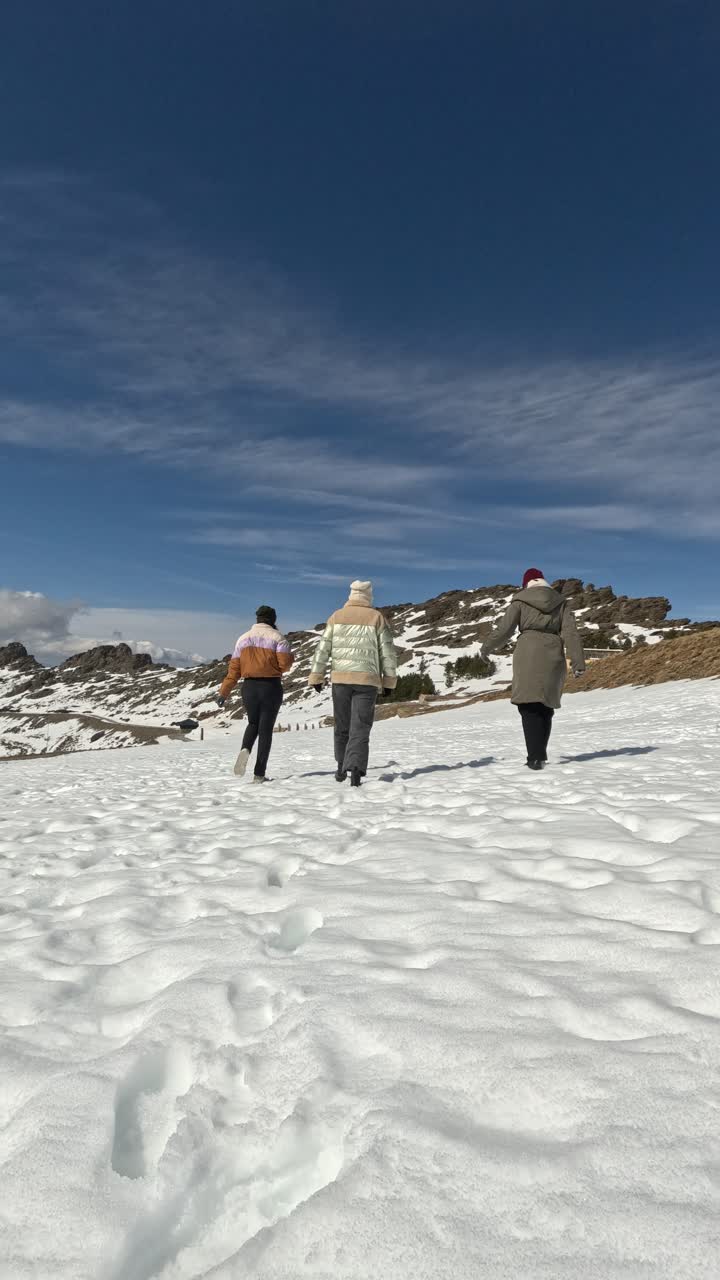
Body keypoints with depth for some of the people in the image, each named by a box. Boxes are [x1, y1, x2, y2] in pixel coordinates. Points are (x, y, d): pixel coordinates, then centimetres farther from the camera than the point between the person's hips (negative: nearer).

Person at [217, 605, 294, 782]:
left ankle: (245, 749, -9)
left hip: (249, 687, 3)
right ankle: (259, 774, 2)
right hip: (271, 687, -3)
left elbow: (234, 669, 4)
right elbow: (285, 663, -14)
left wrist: (223, 692, 4)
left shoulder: (243, 638, 8)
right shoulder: (277, 637, -4)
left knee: (253, 723, 22)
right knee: (266, 728, 4)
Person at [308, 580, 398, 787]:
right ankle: (356, 768, -18)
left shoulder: (337, 617, 6)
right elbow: (388, 652, 1)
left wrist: (316, 676, 8)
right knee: (360, 729, -2)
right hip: (367, 680, -2)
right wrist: (389, 681, 9)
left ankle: (342, 767, 27)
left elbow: (323, 649, 3)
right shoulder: (377, 618, 1)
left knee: (342, 726, 17)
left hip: (340, 678, 2)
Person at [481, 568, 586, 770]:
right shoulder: (560, 602, 15)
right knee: (546, 706, 14)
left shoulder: (521, 600, 5)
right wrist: (578, 663, 1)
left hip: (528, 655, -4)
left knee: (530, 707, -4)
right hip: (553, 657, 4)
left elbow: (504, 629, 2)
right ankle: (540, 755, 18)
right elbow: (571, 633, 5)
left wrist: (486, 648, 17)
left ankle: (536, 757, -15)